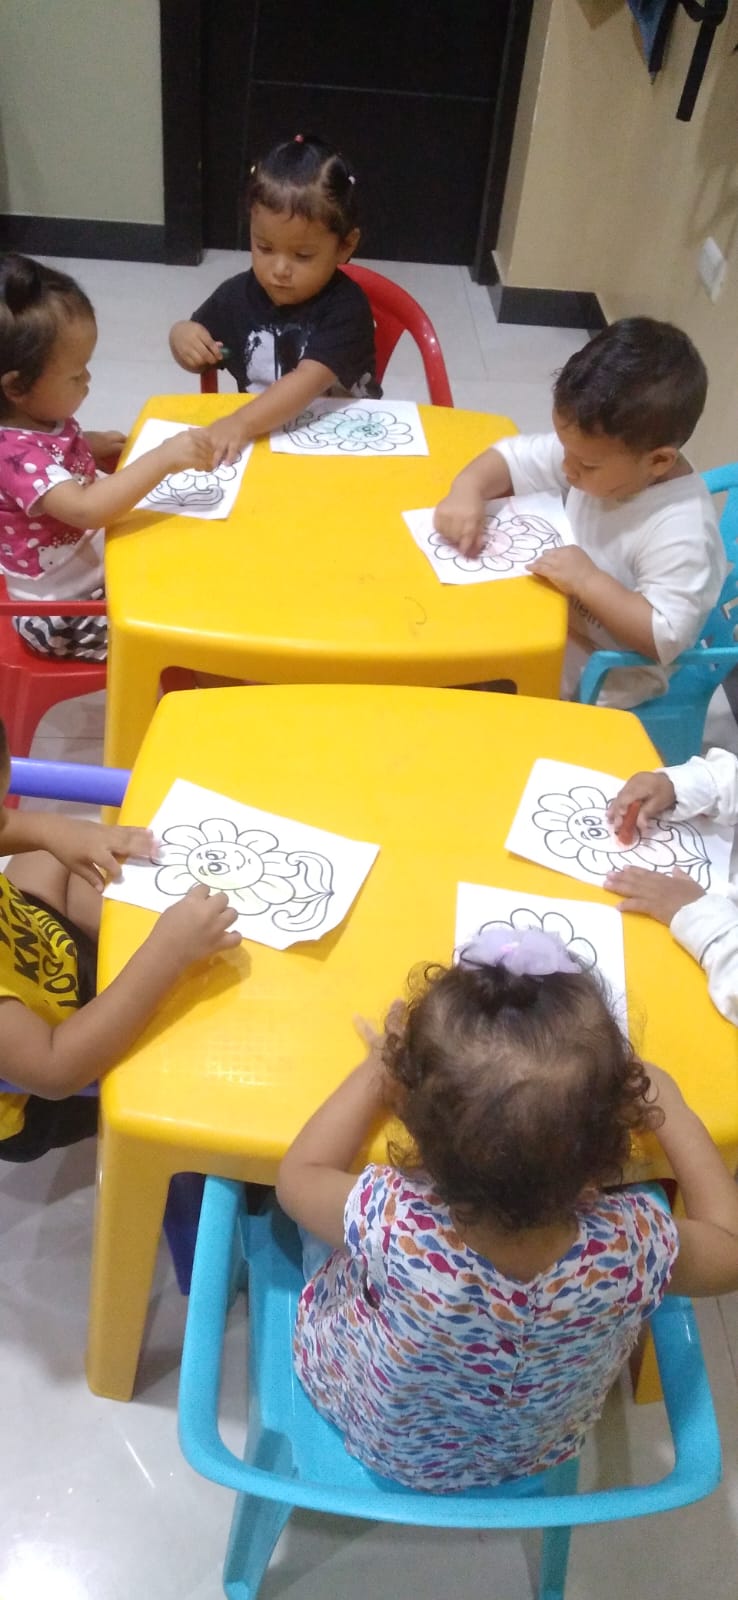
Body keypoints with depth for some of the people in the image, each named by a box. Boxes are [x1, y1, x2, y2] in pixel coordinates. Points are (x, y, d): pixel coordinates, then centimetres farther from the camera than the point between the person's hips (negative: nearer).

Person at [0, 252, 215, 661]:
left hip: (96, 565, 10)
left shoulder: (41, 416, -4)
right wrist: (163, 457, -46)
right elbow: (86, 509, -47)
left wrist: (94, 446, 1)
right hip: (65, 614, -10)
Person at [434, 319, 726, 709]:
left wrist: (590, 582, -37)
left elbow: (666, 637, -33)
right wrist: (468, 489, -23)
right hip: (558, 612, 7)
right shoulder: (595, 451, -14)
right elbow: (515, 456, -3)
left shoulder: (681, 532, -34)